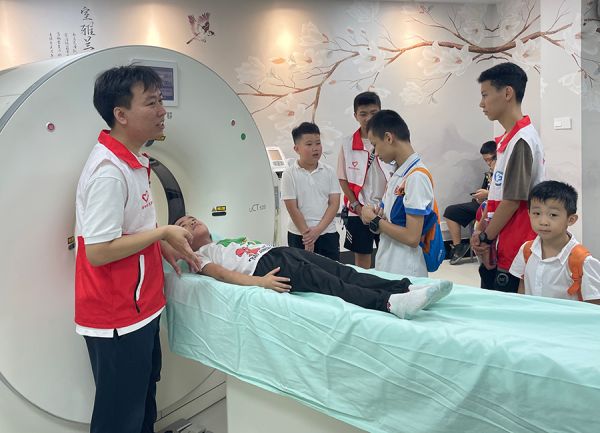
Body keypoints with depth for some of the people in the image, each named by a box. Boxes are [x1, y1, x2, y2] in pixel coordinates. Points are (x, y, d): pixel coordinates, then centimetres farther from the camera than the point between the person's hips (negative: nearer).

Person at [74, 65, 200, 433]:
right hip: (117, 317, -9)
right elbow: (98, 251, -26)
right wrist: (163, 233, -19)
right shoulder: (109, 171, -24)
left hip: (140, 306, 9)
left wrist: (164, 247, 6)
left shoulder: (132, 161, 6)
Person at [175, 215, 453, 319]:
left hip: (280, 251, 7)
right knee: (325, 282, -31)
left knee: (345, 272, -16)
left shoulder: (229, 240, 37)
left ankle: (406, 287, -31)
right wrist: (258, 282, -24)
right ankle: (390, 303, -49)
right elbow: (220, 273, -6)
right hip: (263, 266, -7)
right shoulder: (199, 256, 16)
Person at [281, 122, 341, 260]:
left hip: (328, 233, 2)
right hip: (299, 235, -2)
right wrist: (306, 233, -11)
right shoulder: (289, 174, -6)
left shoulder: (329, 172, 0)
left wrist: (318, 230, -13)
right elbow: (292, 208, -8)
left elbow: (334, 204, -3)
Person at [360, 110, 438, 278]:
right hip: (386, 268, 8)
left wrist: (375, 221, -10)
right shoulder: (398, 174, 8)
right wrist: (377, 215, -2)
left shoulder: (416, 176, -18)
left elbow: (412, 237, -21)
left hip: (405, 274, -8)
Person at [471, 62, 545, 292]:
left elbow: (513, 200, -18)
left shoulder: (522, 141, -16)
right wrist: (480, 231, 6)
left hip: (512, 255, -9)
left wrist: (485, 238, -9)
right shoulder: (506, 140, 13)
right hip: (496, 251, 9)